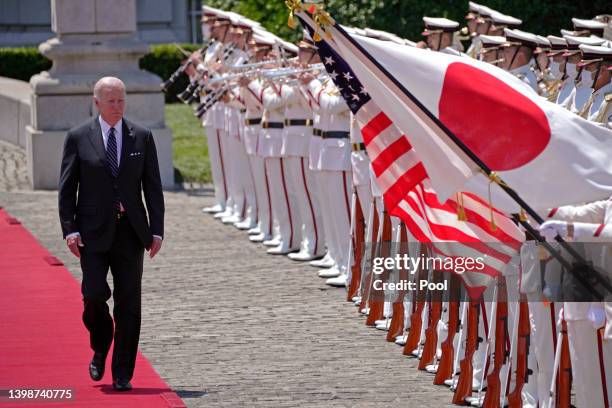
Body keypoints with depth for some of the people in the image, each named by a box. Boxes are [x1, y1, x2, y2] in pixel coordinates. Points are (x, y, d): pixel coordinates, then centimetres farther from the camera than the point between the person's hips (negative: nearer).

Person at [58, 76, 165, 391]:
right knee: (94, 294, -12)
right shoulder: (78, 138, 2)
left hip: (130, 232, 1)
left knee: (129, 303, -1)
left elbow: (153, 187, 6)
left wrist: (157, 231, -1)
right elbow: (66, 188, 2)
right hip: (93, 232, -1)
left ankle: (122, 374, 6)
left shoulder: (142, 137, 6)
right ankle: (100, 348, 18)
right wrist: (69, 230, -8)